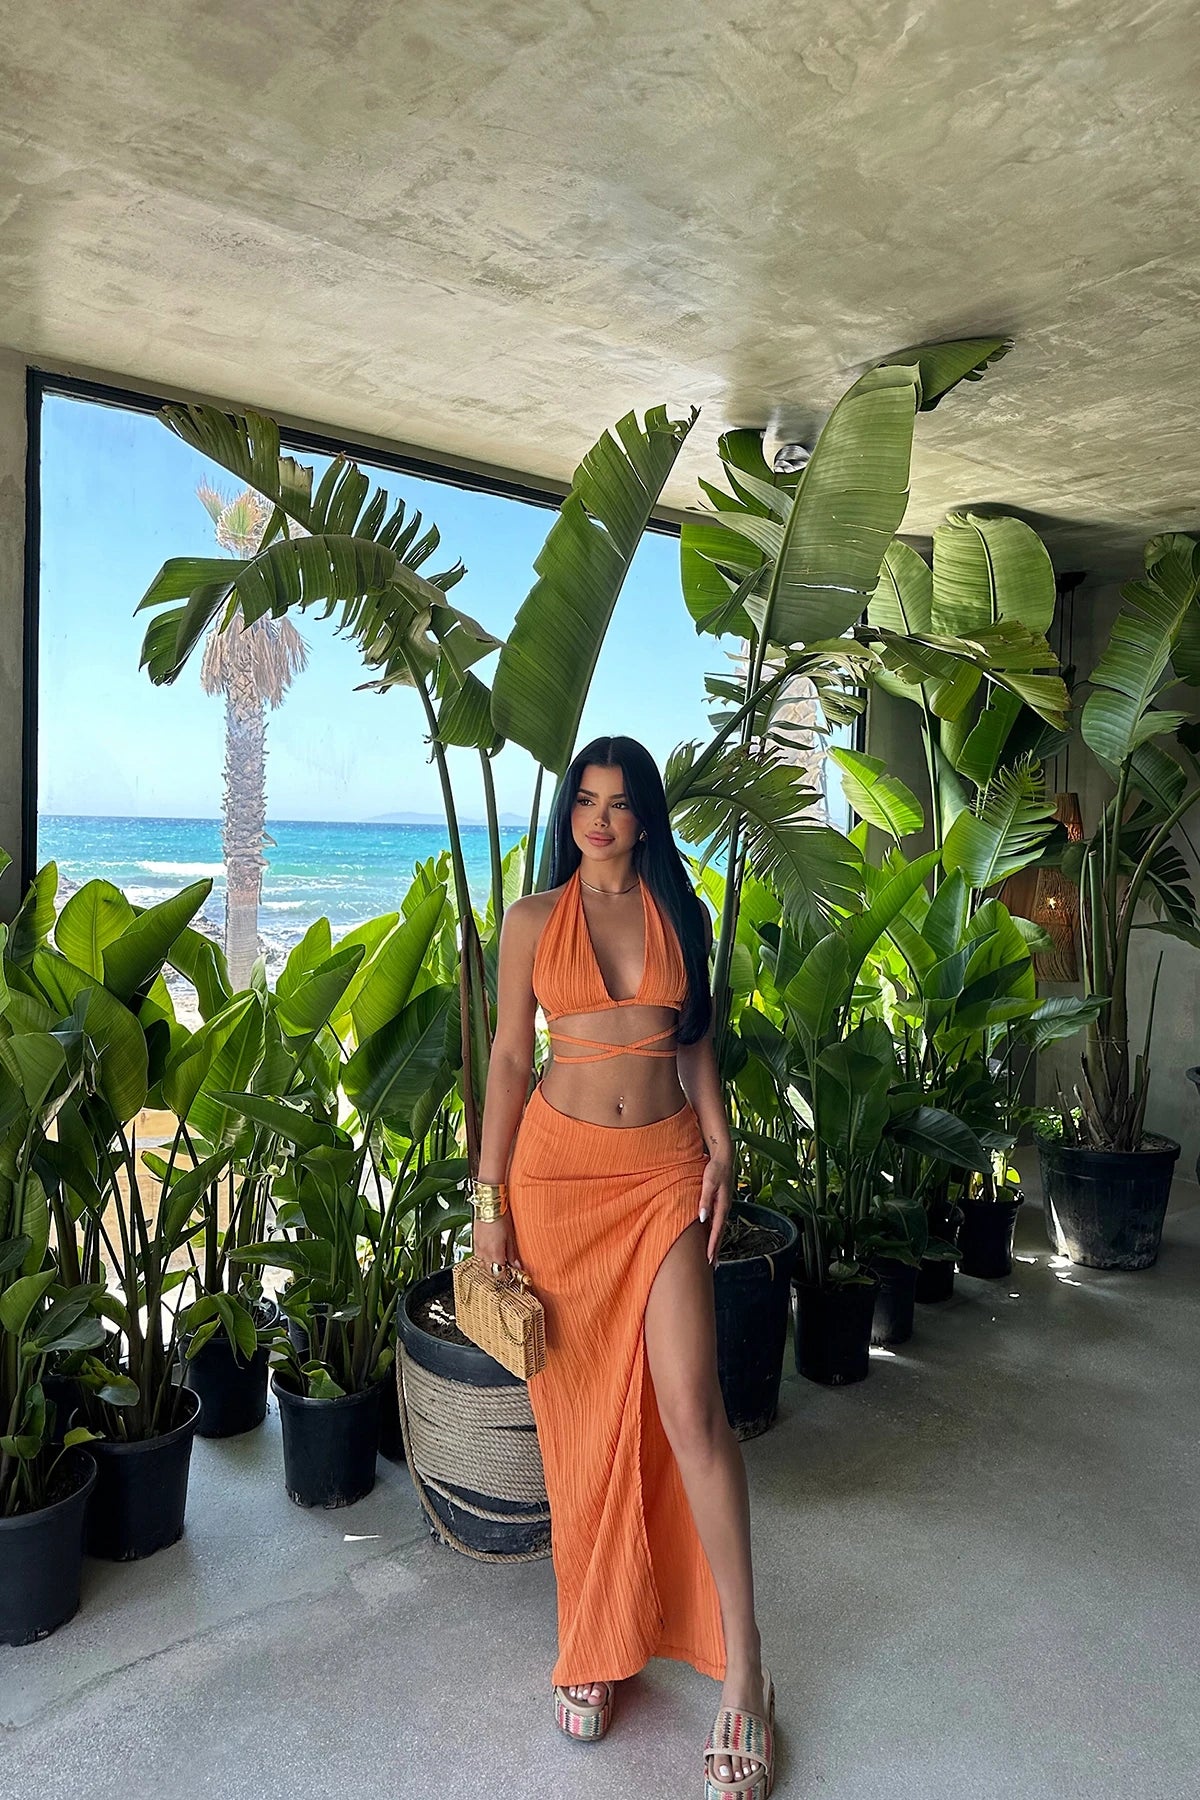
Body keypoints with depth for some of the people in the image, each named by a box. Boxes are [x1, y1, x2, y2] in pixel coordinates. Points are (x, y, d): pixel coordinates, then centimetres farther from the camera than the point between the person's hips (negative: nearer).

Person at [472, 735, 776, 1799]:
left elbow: (696, 1042, 12)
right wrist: (491, 1198, -1)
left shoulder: (680, 912, 6)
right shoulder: (533, 919, 1)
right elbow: (510, 1058, 1)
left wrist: (721, 1148, 0)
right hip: (558, 1167, 0)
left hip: (665, 1169, 1)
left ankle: (742, 1665, 8)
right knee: (581, 1405, 9)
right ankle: (598, 1641, 28)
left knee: (690, 1403, -7)